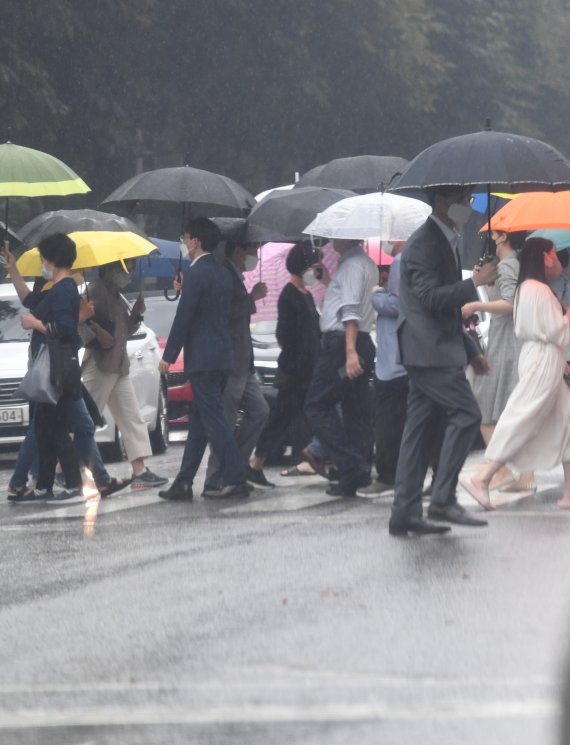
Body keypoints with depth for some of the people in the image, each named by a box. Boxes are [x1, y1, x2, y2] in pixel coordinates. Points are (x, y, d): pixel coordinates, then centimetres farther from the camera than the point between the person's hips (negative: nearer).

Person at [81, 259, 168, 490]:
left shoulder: (117, 297, 18)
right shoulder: (95, 290, -9)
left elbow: (125, 331, 22)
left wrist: (137, 313, 7)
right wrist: (97, 333, -25)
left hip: (119, 366, 9)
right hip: (99, 365, -9)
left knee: (132, 420, 4)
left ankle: (139, 471, 1)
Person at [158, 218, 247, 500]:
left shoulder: (196, 274, -13)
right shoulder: (223, 274, 14)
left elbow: (183, 317, -15)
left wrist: (168, 356, -9)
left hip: (202, 359, -9)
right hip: (221, 357, 9)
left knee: (214, 420, -8)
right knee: (199, 422, 11)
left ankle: (236, 480, -11)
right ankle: (183, 483, 15)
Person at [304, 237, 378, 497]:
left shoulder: (351, 265, -14)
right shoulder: (368, 265, 18)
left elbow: (351, 310, -23)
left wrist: (350, 351, -29)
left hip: (340, 342, -10)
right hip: (363, 343, 10)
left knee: (317, 406, -5)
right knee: (356, 409, 8)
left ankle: (350, 465, -13)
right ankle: (359, 471, 7)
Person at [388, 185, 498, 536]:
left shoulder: (445, 241, 20)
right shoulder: (424, 243, -13)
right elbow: (430, 297, -22)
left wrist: (470, 350, 23)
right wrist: (474, 283, -23)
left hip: (437, 349, 10)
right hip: (429, 350, -10)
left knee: (419, 430, 8)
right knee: (466, 415, -14)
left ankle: (405, 514, 9)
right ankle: (443, 500, -13)